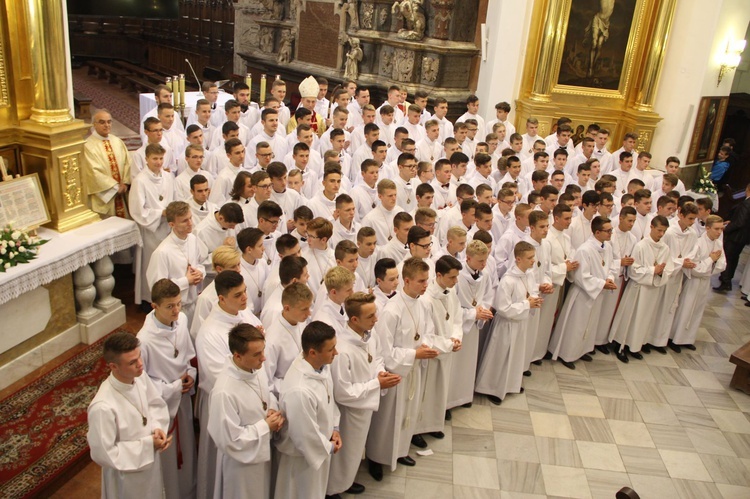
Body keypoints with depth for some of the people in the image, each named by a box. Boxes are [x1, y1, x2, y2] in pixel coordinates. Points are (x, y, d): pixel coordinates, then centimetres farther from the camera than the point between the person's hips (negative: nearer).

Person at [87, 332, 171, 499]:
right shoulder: (103, 407, -36)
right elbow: (103, 453, -27)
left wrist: (158, 428, -17)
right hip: (126, 475, -6)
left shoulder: (141, 377, -17)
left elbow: (157, 405, 1)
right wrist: (147, 445, -25)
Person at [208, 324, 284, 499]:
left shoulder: (257, 368, -12)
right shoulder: (224, 392, -36)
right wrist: (265, 426, -21)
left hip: (263, 452, 7)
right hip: (242, 461, -7)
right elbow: (229, 440, -29)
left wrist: (275, 411, -11)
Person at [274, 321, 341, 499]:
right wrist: (329, 447, -12)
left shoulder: (321, 364, -15)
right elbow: (305, 437, -29)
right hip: (303, 455, -7)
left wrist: (334, 428, 1)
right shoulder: (299, 391, -42)